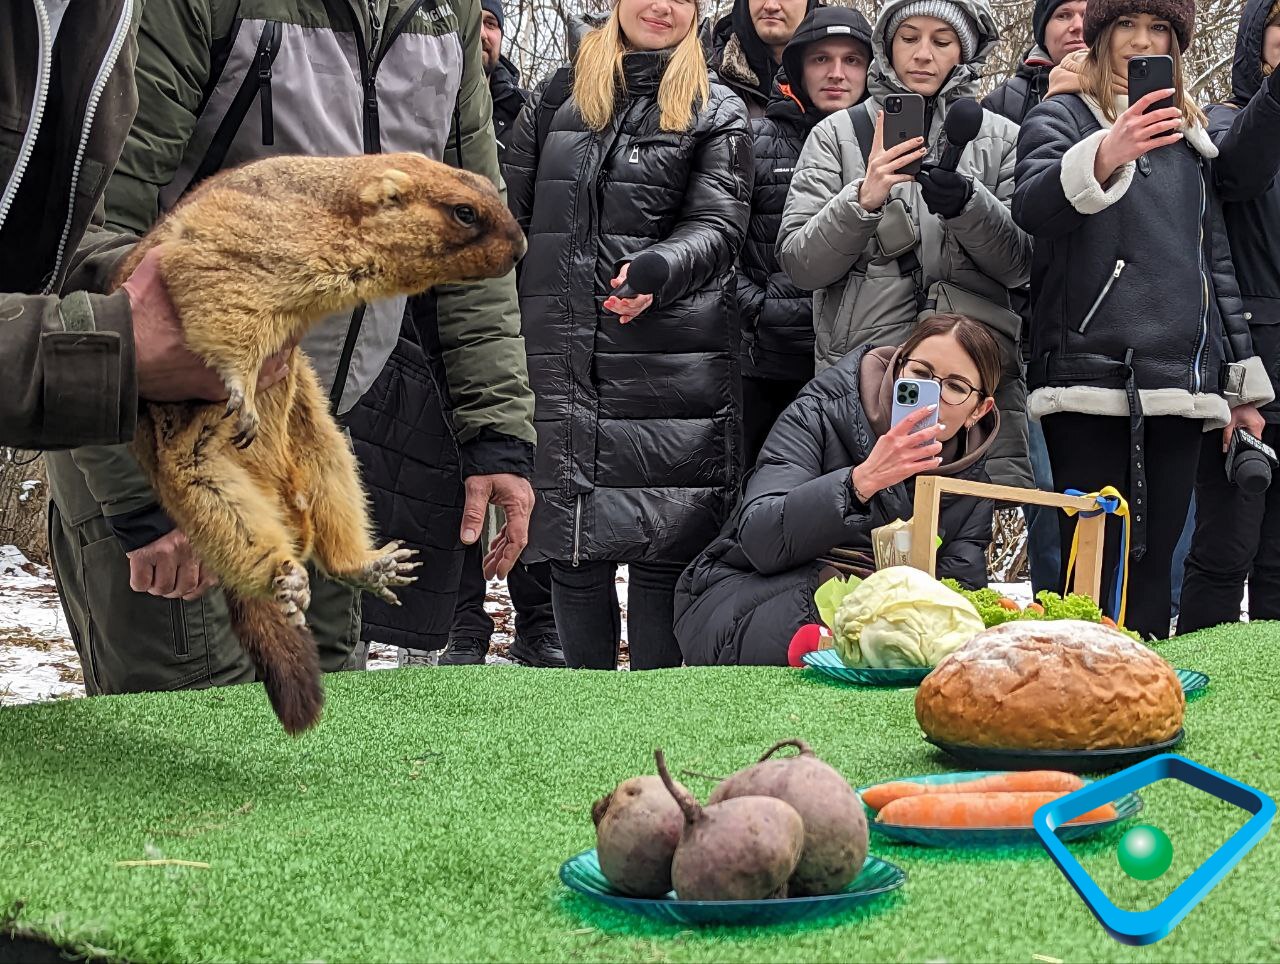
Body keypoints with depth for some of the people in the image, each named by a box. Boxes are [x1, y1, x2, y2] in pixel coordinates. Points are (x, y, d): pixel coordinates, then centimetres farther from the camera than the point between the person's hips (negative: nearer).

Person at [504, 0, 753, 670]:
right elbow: (510, 214, 15)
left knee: (660, 546, -4)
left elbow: (717, 226, -4)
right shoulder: (557, 97, 16)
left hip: (668, 368, -2)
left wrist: (655, 271, -25)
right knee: (572, 550, 4)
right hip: (559, 362, 2)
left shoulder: (718, 113, 9)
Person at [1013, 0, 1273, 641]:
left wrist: (1242, 385, 21)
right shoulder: (1062, 115, 4)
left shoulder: (1184, 135, 22)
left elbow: (1215, 258, 25)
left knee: (1154, 566, 4)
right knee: (1095, 569, -7)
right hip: (1091, 382, -5)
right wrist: (1105, 155, -37)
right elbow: (1031, 207, -17)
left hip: (1179, 386, 5)